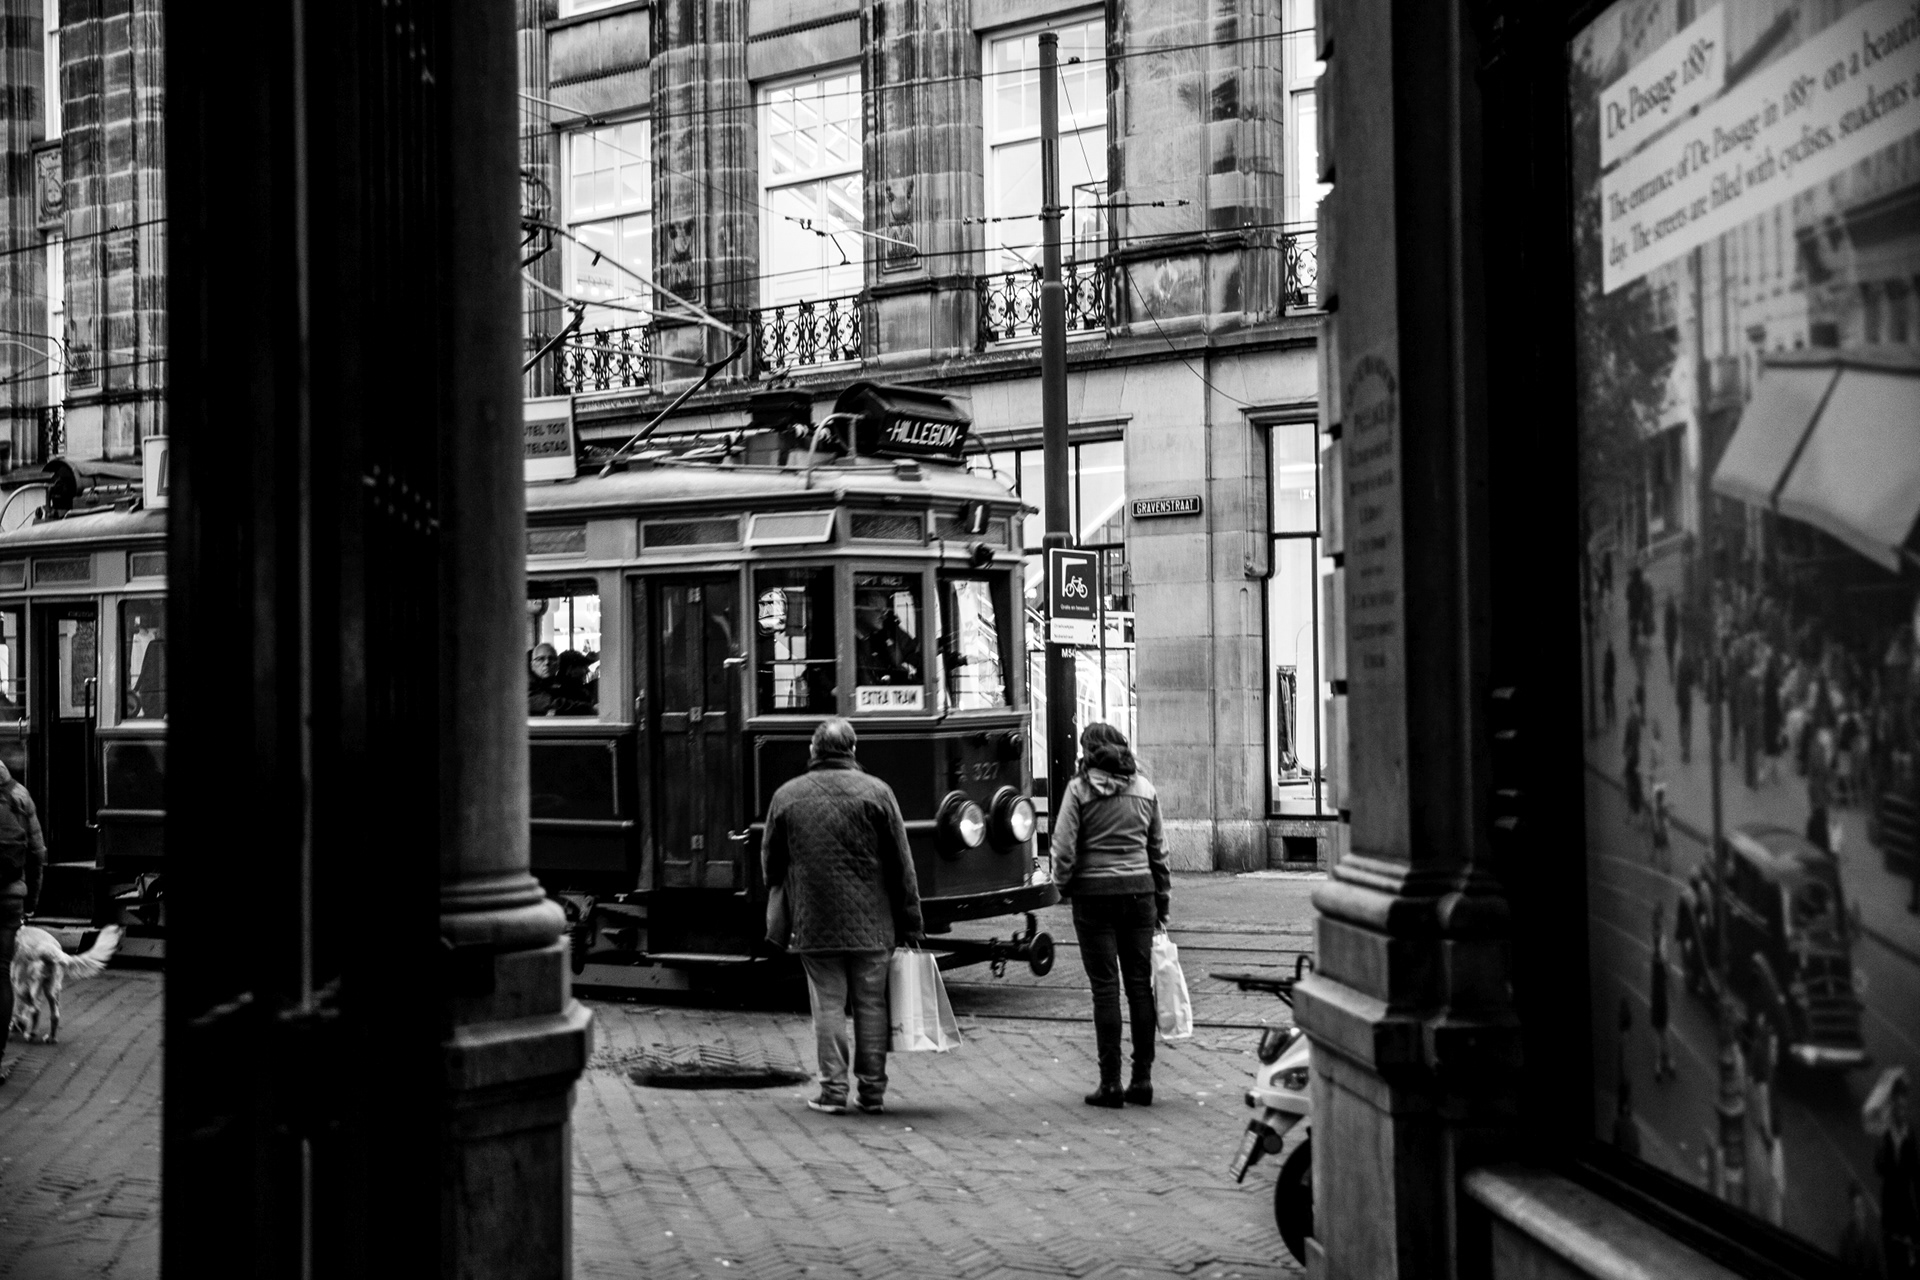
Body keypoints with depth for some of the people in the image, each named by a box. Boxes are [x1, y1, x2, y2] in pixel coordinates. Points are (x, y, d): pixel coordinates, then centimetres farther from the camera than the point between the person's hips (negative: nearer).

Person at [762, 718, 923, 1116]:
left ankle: (833, 1091, 3)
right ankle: (872, 1091, 12)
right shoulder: (876, 792, -2)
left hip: (814, 925, 1)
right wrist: (910, 925, 5)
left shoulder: (786, 796, 4)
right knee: (871, 1005, 7)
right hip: (871, 925, 0)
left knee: (828, 1005, 4)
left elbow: (772, 866, 11)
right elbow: (901, 866, 0)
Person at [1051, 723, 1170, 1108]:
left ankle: (1110, 1083, 1)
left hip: (1095, 893, -3)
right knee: (1140, 984, 8)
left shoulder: (1079, 789, -6)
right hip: (1139, 892, 4)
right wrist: (1163, 897, 18)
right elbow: (1159, 849, 11)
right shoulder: (1145, 789, 8)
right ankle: (1143, 1079, 10)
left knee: (1105, 987, 0)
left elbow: (1064, 848, -10)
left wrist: (1064, 885, 7)